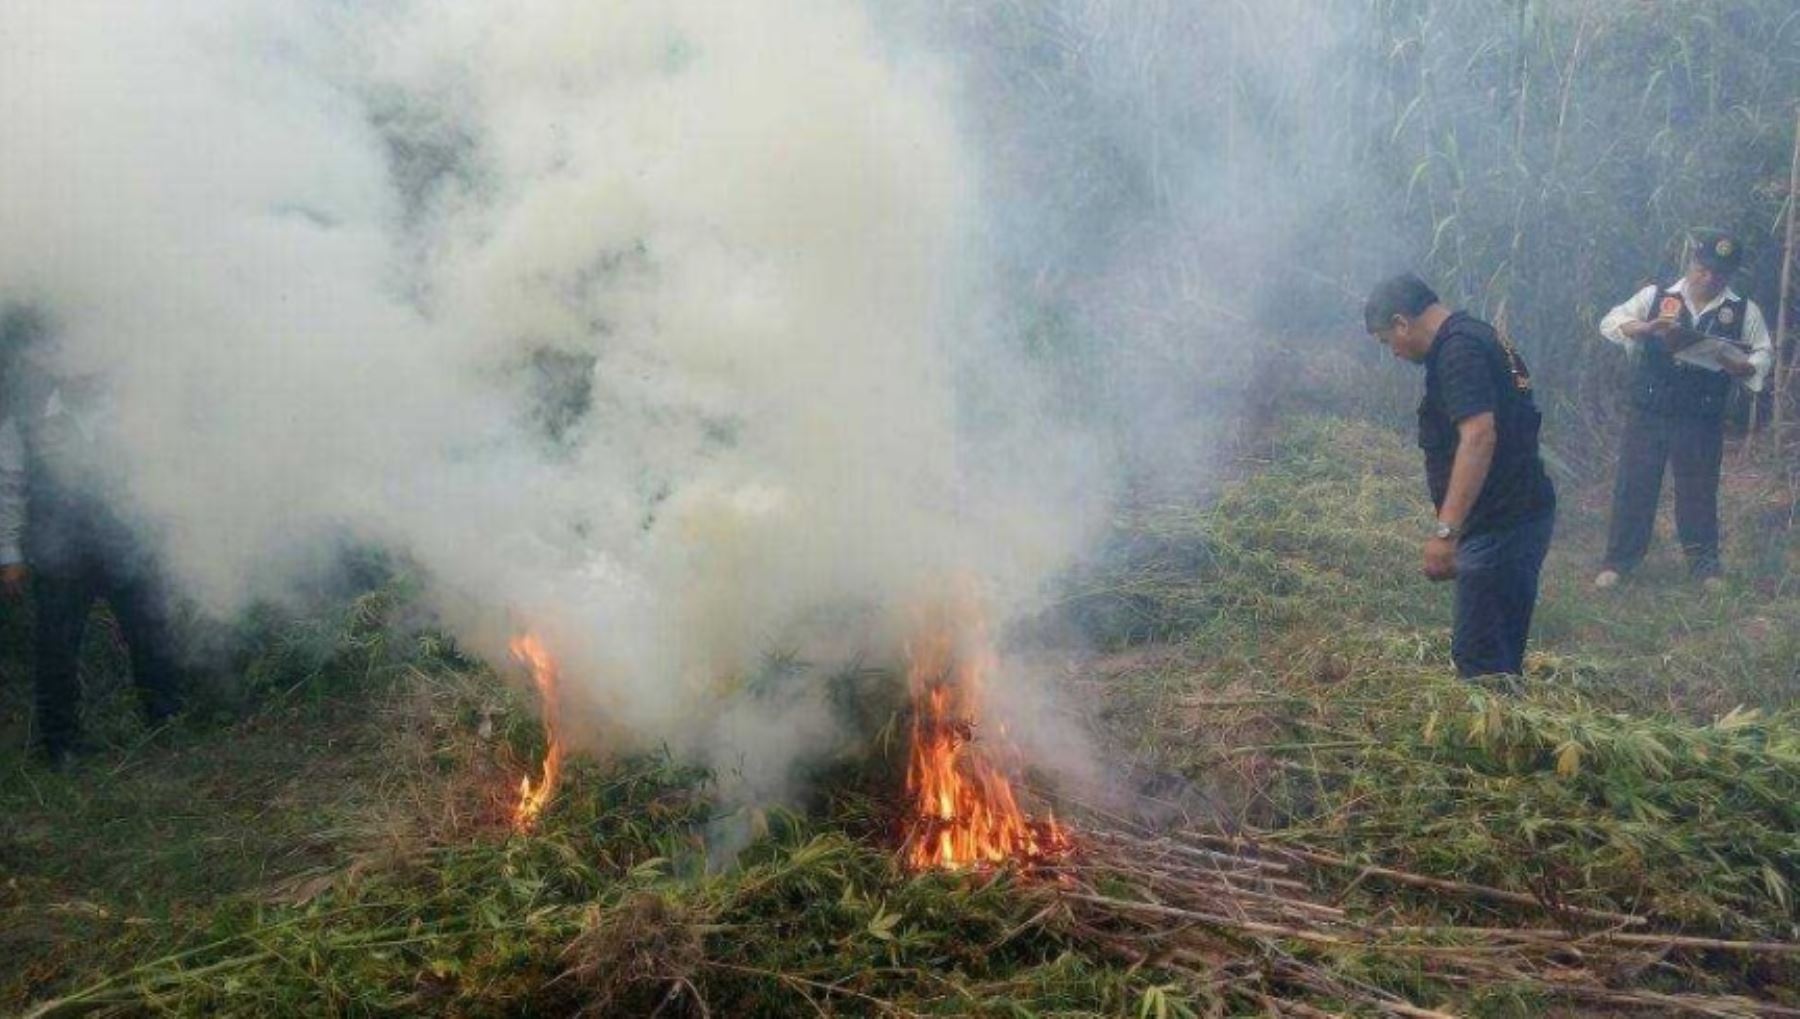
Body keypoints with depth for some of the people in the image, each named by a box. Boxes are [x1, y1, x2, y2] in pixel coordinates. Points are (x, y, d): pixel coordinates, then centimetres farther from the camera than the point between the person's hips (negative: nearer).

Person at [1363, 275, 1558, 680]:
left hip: (1501, 525, -10)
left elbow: (1479, 436, -28)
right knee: (1500, 655, 16)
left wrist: (1445, 530, -33)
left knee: (1480, 660, -7)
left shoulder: (1457, 350, -16)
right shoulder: (1475, 336, 17)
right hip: (1521, 515, 10)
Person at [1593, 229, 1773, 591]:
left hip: (1702, 421, 1)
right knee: (1633, 486, 5)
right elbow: (1611, 323, -6)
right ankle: (1618, 560, 18)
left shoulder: (1743, 311, 2)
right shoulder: (1655, 296, 0)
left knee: (1699, 492, 11)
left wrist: (1735, 364, -15)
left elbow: (1764, 356, 7)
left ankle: (1705, 564, 28)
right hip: (1647, 414, 0)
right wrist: (1648, 327, -24)